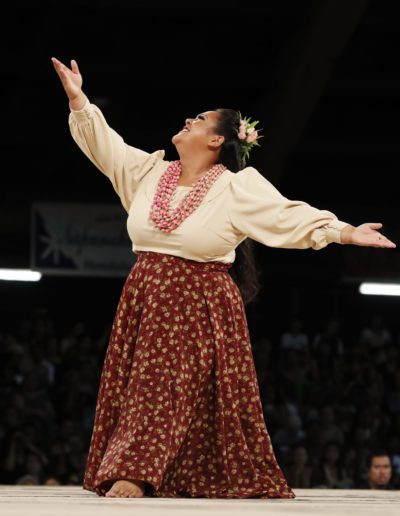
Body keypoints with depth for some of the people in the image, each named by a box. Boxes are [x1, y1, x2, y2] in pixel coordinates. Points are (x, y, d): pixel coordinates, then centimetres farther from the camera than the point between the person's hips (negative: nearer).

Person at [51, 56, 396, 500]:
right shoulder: (150, 171, 8)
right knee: (137, 389, 1)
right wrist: (79, 102, 3)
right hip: (145, 304, 5)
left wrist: (342, 232, -22)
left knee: (170, 391, -8)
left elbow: (290, 217, -12)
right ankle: (132, 472, 3)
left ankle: (137, 473, -11)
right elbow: (105, 145, 12)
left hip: (201, 310, -5)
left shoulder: (239, 188, -7)